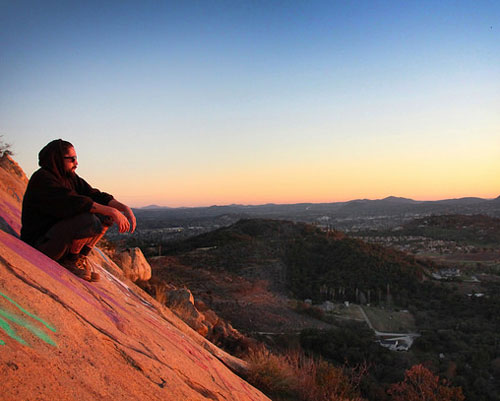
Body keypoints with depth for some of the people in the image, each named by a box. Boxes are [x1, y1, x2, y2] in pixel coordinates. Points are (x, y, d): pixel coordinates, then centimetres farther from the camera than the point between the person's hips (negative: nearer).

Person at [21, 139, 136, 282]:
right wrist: (112, 211, -33)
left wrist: (124, 208, -13)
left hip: (59, 232, 9)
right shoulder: (42, 179, -18)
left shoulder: (71, 178, 9)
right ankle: (69, 261, -8)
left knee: (105, 216, -1)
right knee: (90, 220, -30)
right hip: (39, 244, -9)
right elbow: (74, 202, -29)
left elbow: (95, 195, 3)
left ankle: (79, 258, -1)